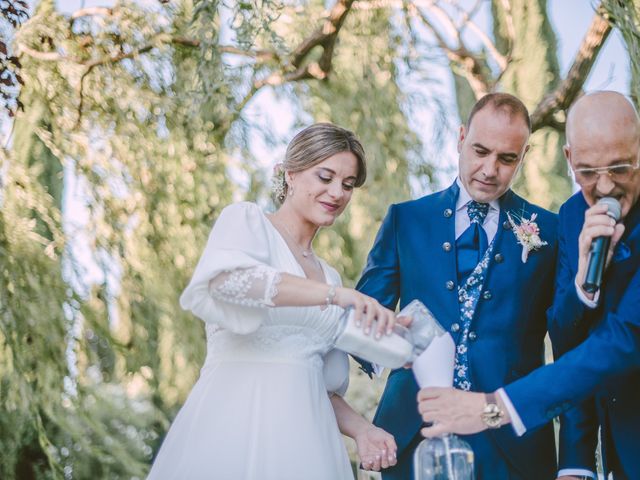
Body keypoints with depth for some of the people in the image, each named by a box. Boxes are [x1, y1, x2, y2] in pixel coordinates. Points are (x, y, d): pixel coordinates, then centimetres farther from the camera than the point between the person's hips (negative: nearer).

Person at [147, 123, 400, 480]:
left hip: (303, 441, 6)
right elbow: (227, 279, -19)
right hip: (234, 427, -5)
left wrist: (361, 430, 2)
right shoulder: (246, 220, 4)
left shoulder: (328, 276, 20)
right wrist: (337, 294, -26)